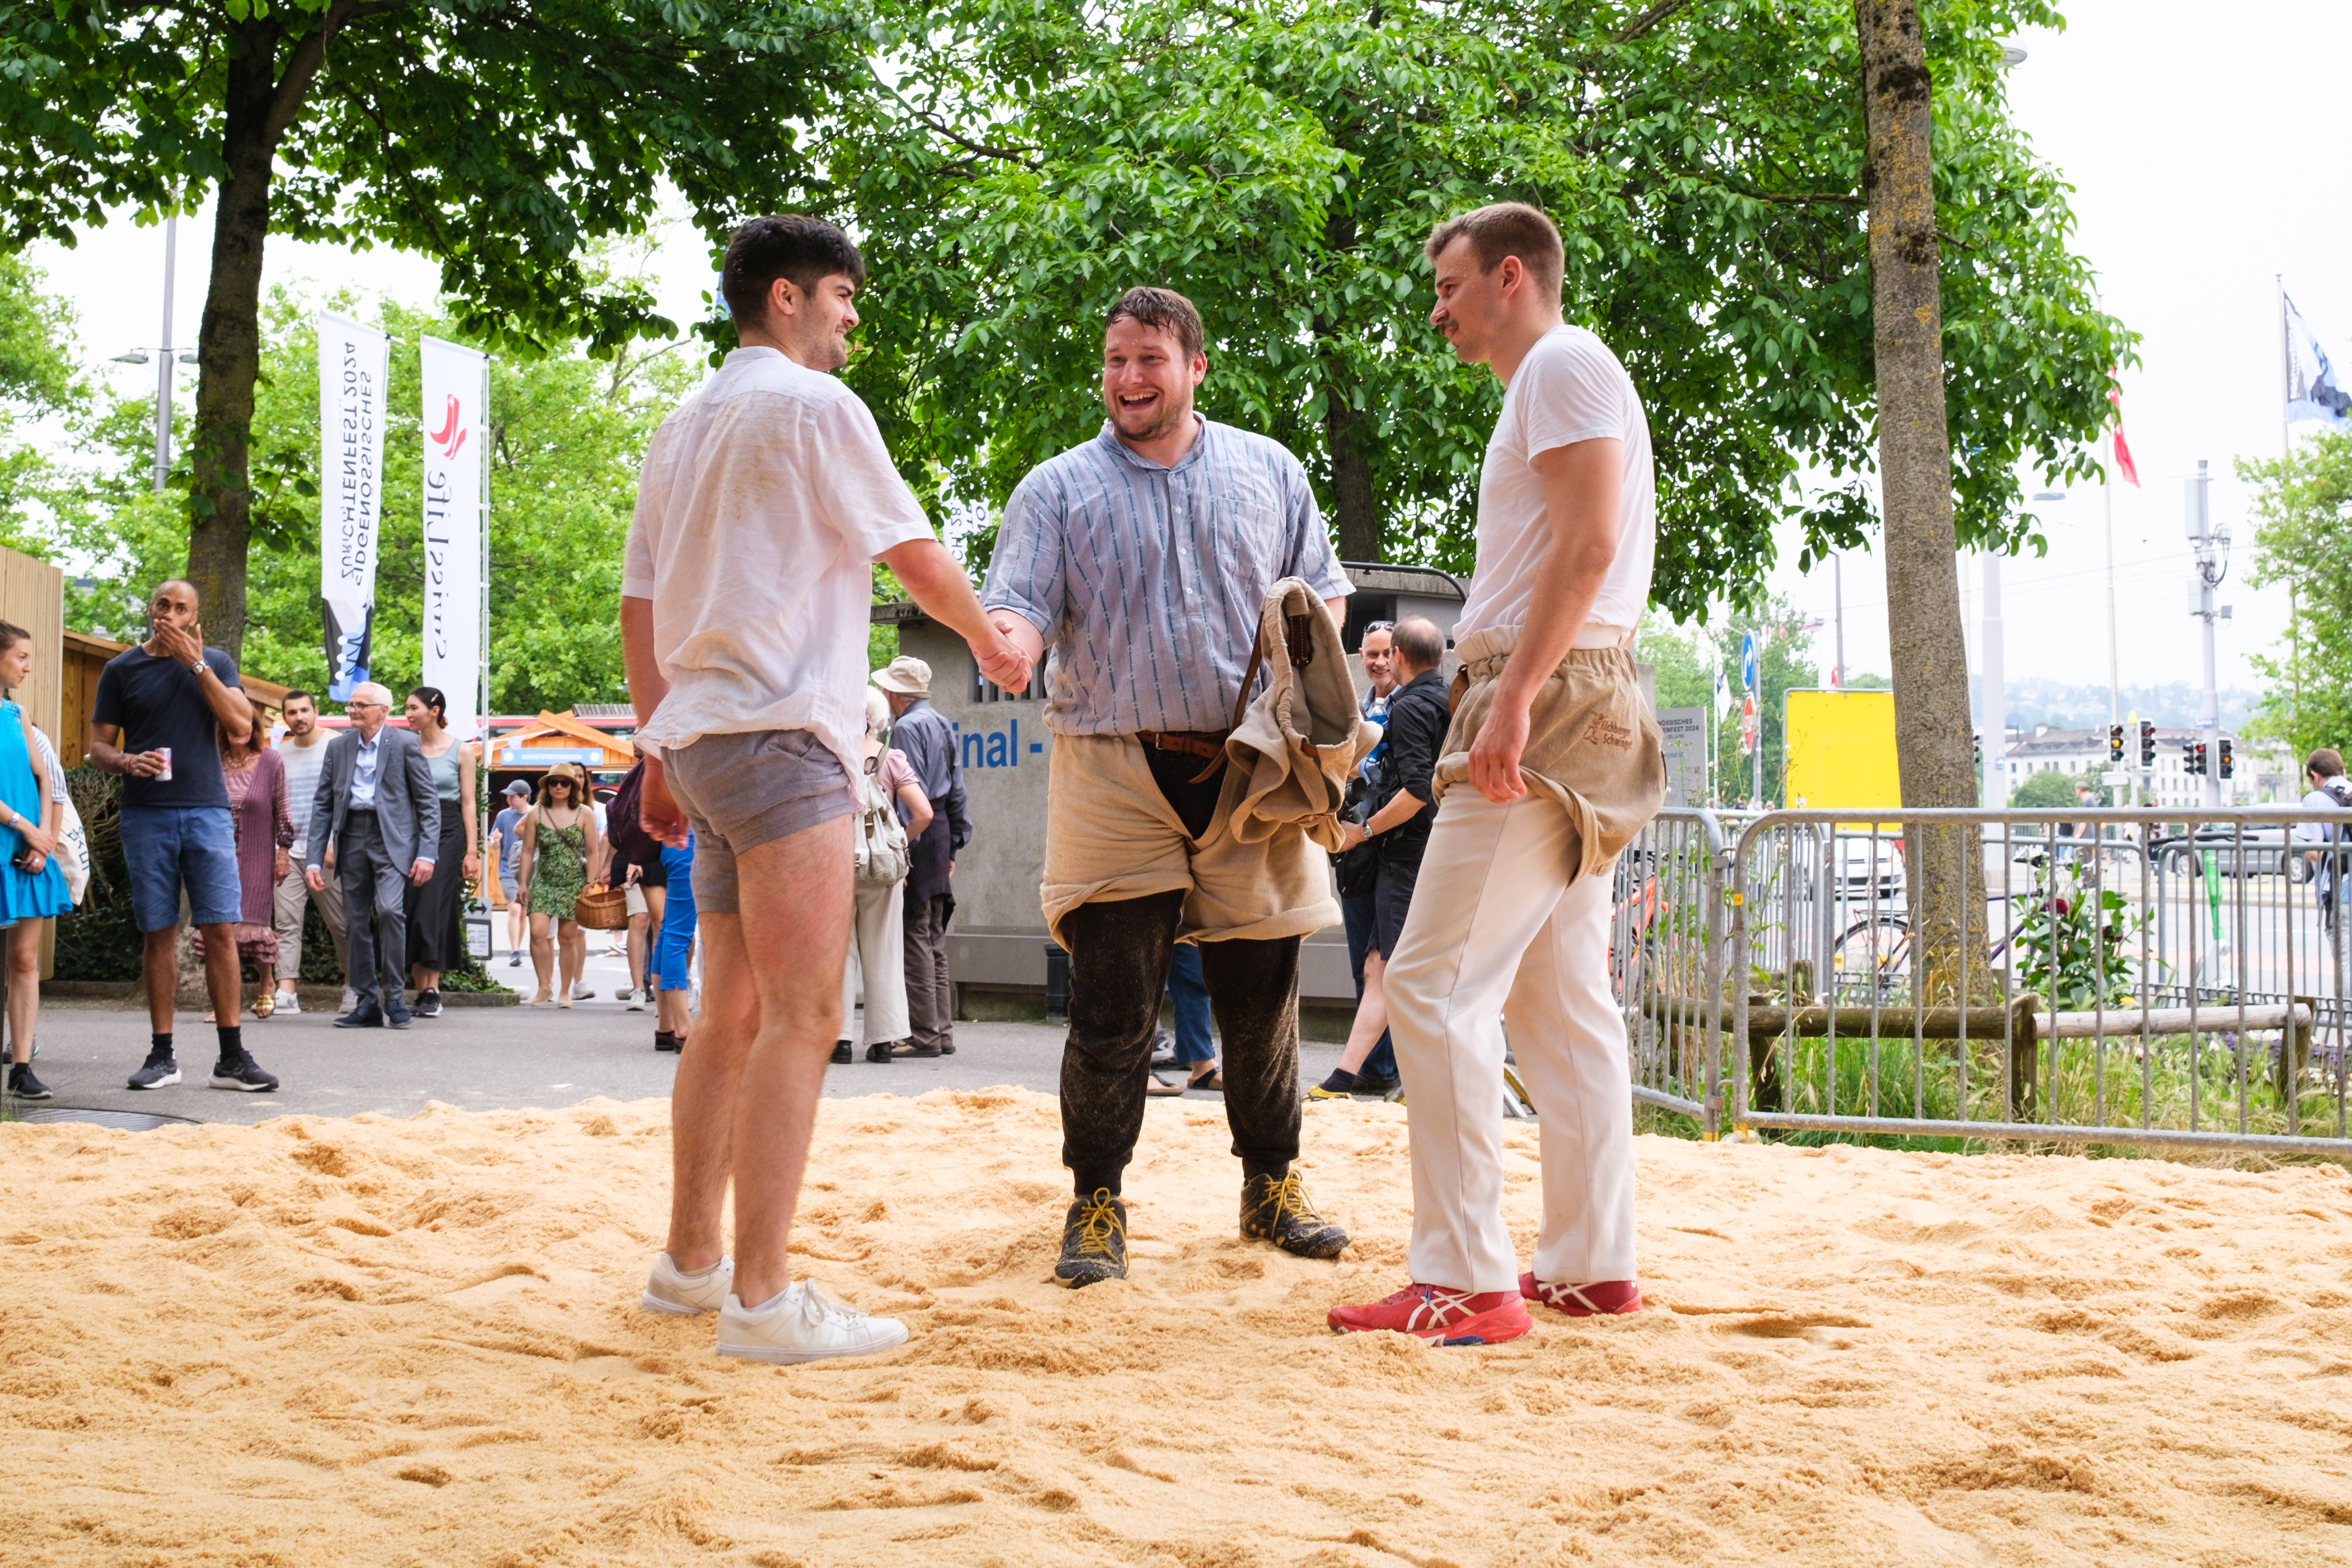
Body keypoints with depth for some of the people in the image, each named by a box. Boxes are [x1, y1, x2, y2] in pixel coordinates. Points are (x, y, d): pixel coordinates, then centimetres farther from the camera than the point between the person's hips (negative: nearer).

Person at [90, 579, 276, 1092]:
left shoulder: (216, 664, 10)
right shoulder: (122, 669, 9)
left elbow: (241, 725, -4)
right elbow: (99, 745, 9)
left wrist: (196, 664, -7)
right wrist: (128, 762, -13)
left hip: (207, 810, 0)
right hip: (146, 814, 0)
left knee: (221, 930, -6)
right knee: (159, 933, 3)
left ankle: (232, 1058, -2)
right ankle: (161, 1056, 10)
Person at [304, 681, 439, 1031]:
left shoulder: (405, 744, 0)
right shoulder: (338, 747, 12)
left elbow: (429, 801, 0)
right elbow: (322, 805, 14)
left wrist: (427, 853, -9)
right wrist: (315, 859, 6)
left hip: (392, 838, -4)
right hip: (351, 838, 4)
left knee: (390, 909, -22)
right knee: (356, 922, 3)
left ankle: (395, 996, -10)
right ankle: (367, 1004, 11)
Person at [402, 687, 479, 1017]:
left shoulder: (461, 751, 2)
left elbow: (468, 803, 2)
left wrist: (472, 850, -3)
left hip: (447, 832, -3)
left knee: (433, 908, -13)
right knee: (412, 909, -1)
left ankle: (432, 991, -13)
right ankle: (421, 991, 5)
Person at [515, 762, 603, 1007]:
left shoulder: (585, 814, 3)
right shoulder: (536, 814, 5)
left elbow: (593, 852, 4)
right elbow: (528, 851, 8)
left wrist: (590, 884, -3)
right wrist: (523, 883, 4)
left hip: (574, 881, -1)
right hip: (543, 881, 1)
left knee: (568, 936, 2)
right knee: (538, 932, -15)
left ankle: (566, 991, 13)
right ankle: (545, 986, -6)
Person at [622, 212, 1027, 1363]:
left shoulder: (683, 425, 18)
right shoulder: (813, 404, -5)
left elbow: (639, 604, 19)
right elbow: (915, 556, -1)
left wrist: (659, 753, 22)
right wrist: (990, 642, 17)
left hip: (700, 738, 9)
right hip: (779, 733, -9)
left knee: (733, 1015, 16)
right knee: (801, 1017, -12)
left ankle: (691, 1263, 21)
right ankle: (762, 1300, -15)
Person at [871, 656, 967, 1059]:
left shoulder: (906, 728, -11)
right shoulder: (943, 725, 17)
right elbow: (956, 790, 20)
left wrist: (900, 847, -19)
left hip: (918, 838, -9)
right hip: (942, 835, 9)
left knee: (915, 938, -8)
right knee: (935, 941, 12)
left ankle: (924, 1035, -8)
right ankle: (943, 1032, 14)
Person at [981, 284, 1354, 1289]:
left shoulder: (1269, 473, 13)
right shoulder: (1058, 490, 6)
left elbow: (1321, 594, 16)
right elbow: (1023, 605, -5)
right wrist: (1008, 638, -29)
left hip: (1249, 768, 2)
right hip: (1114, 772, -2)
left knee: (1262, 999, 8)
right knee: (1113, 1007, -4)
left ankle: (1272, 1188, 23)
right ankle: (1096, 1208, 8)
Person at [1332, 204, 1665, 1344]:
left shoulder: (1565, 365, -6)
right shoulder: (1548, 385, 25)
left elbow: (1589, 544, -18)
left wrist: (1513, 696, -25)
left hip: (1548, 696, -11)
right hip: (1555, 717, 11)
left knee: (1436, 984, -14)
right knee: (1559, 998, 11)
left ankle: (1465, 1282, -15)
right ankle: (1592, 1267, 14)